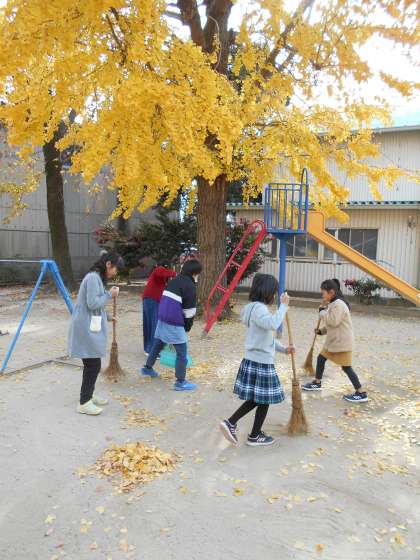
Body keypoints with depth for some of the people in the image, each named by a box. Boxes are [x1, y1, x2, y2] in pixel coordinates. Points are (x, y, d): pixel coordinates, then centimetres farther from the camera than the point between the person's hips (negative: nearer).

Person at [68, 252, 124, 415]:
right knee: (94, 365, -5)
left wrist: (106, 317, 15)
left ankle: (89, 396, 29)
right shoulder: (93, 278, -17)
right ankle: (84, 403, 5)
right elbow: (92, 304, -22)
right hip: (86, 329, -10)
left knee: (91, 364, 16)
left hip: (91, 328, 10)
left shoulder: (97, 277, 15)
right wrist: (109, 295, -12)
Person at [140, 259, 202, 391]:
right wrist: (188, 327, 4)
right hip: (174, 323, -8)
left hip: (162, 318, 9)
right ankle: (180, 382, 6)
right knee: (182, 352, 1)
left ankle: (147, 368, 42)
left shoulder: (173, 281, 15)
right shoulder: (190, 286, -10)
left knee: (157, 344, 25)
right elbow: (189, 309, -10)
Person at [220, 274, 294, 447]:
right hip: (260, 363, -10)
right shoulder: (258, 308, -19)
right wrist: (283, 306, -27)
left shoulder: (257, 308, 13)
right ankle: (255, 436, 23)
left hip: (253, 361, 10)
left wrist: (283, 349, 17)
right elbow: (273, 324, -40)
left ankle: (230, 423, 17)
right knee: (264, 400, 8)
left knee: (256, 398, 18)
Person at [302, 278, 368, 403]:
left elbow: (333, 321, -29)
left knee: (346, 367, -6)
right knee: (321, 358, 17)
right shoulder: (333, 303, 12)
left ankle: (361, 393, 2)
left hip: (342, 342, -10)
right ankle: (317, 383, 33)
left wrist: (322, 311, -17)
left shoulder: (338, 304, -20)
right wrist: (321, 331, 14)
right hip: (333, 340, 11)